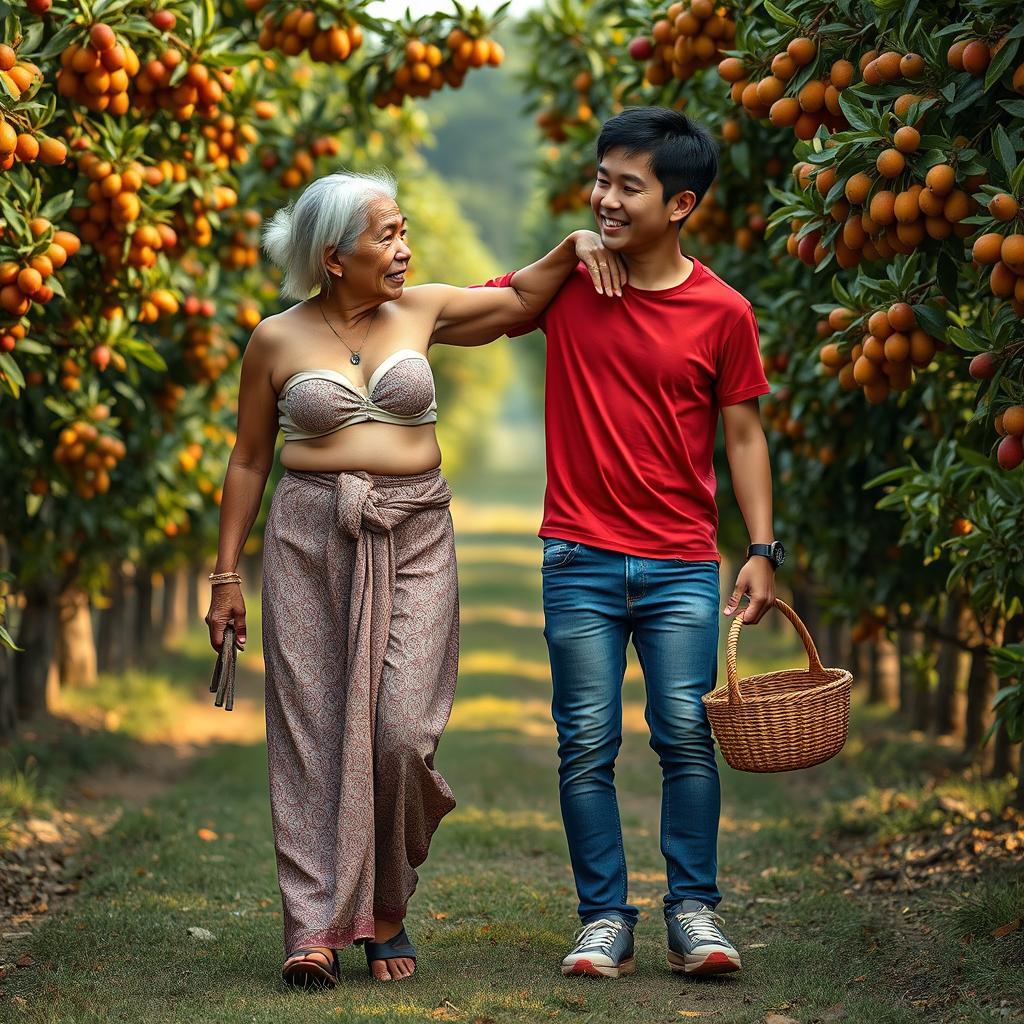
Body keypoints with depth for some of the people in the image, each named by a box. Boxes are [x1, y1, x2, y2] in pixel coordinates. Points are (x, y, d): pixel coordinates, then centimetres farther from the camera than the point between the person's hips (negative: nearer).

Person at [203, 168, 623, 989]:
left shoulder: (419, 311, 8)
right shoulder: (277, 341, 3)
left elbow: (522, 299, 20)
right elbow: (249, 461, 9)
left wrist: (575, 244, 3)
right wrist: (228, 573, 7)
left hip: (413, 541, 1)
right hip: (310, 539, -1)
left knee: (402, 730, -10)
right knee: (315, 731, -3)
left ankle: (386, 905, 12)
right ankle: (317, 928, 2)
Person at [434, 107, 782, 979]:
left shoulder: (722, 311, -2)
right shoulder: (565, 282, 2)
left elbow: (742, 432, 4)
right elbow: (446, 319, 11)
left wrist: (763, 550, -2)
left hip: (682, 564, -1)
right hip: (580, 559, 1)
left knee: (687, 735, -3)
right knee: (586, 744, 1)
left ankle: (695, 911, 9)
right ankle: (605, 920, 9)